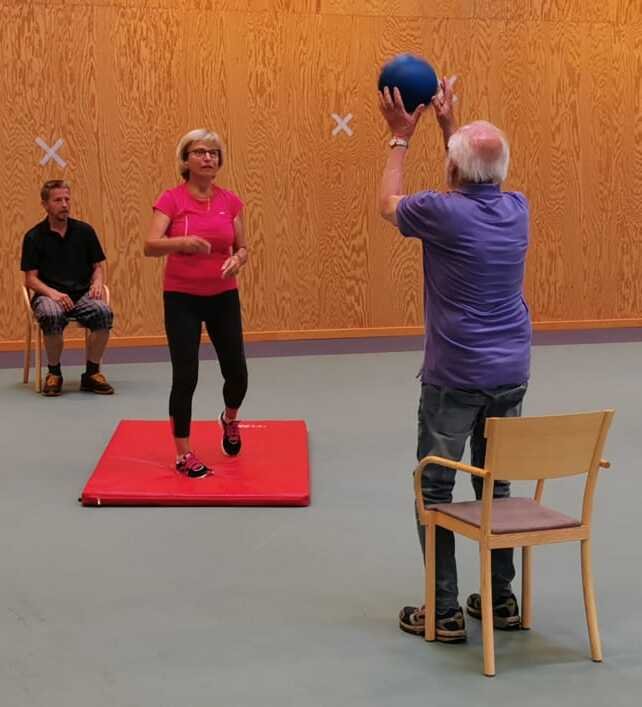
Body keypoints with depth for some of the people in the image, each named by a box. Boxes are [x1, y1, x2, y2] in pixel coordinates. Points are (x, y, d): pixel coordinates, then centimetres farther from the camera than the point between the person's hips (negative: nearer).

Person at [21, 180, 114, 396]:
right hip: (48, 295, -2)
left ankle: (92, 373, -12)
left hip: (82, 294, 2)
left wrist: (97, 283, -7)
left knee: (104, 312, -31)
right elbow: (30, 279, 1)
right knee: (51, 316, -37)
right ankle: (54, 373, -12)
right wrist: (52, 293, -18)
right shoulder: (34, 237, 4)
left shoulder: (84, 230, 10)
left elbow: (98, 266, 16)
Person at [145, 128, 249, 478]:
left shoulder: (231, 201, 1)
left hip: (223, 297, 3)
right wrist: (183, 242, -38)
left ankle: (230, 419, 39)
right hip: (182, 298, -3)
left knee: (237, 373, 4)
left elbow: (242, 248, 7)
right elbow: (150, 246, -20)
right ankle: (183, 453, 9)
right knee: (185, 376, -6)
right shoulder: (170, 199, -9)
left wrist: (237, 260, -16)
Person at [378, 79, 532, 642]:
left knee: (435, 489, 5)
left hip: (455, 377, -6)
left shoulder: (444, 212, -16)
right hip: (511, 373, 6)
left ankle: (445, 611, 6)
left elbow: (389, 204, 7)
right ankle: (501, 599, 21)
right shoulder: (518, 209, 1)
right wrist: (450, 124, 26)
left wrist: (402, 136, 15)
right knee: (496, 485, 15)